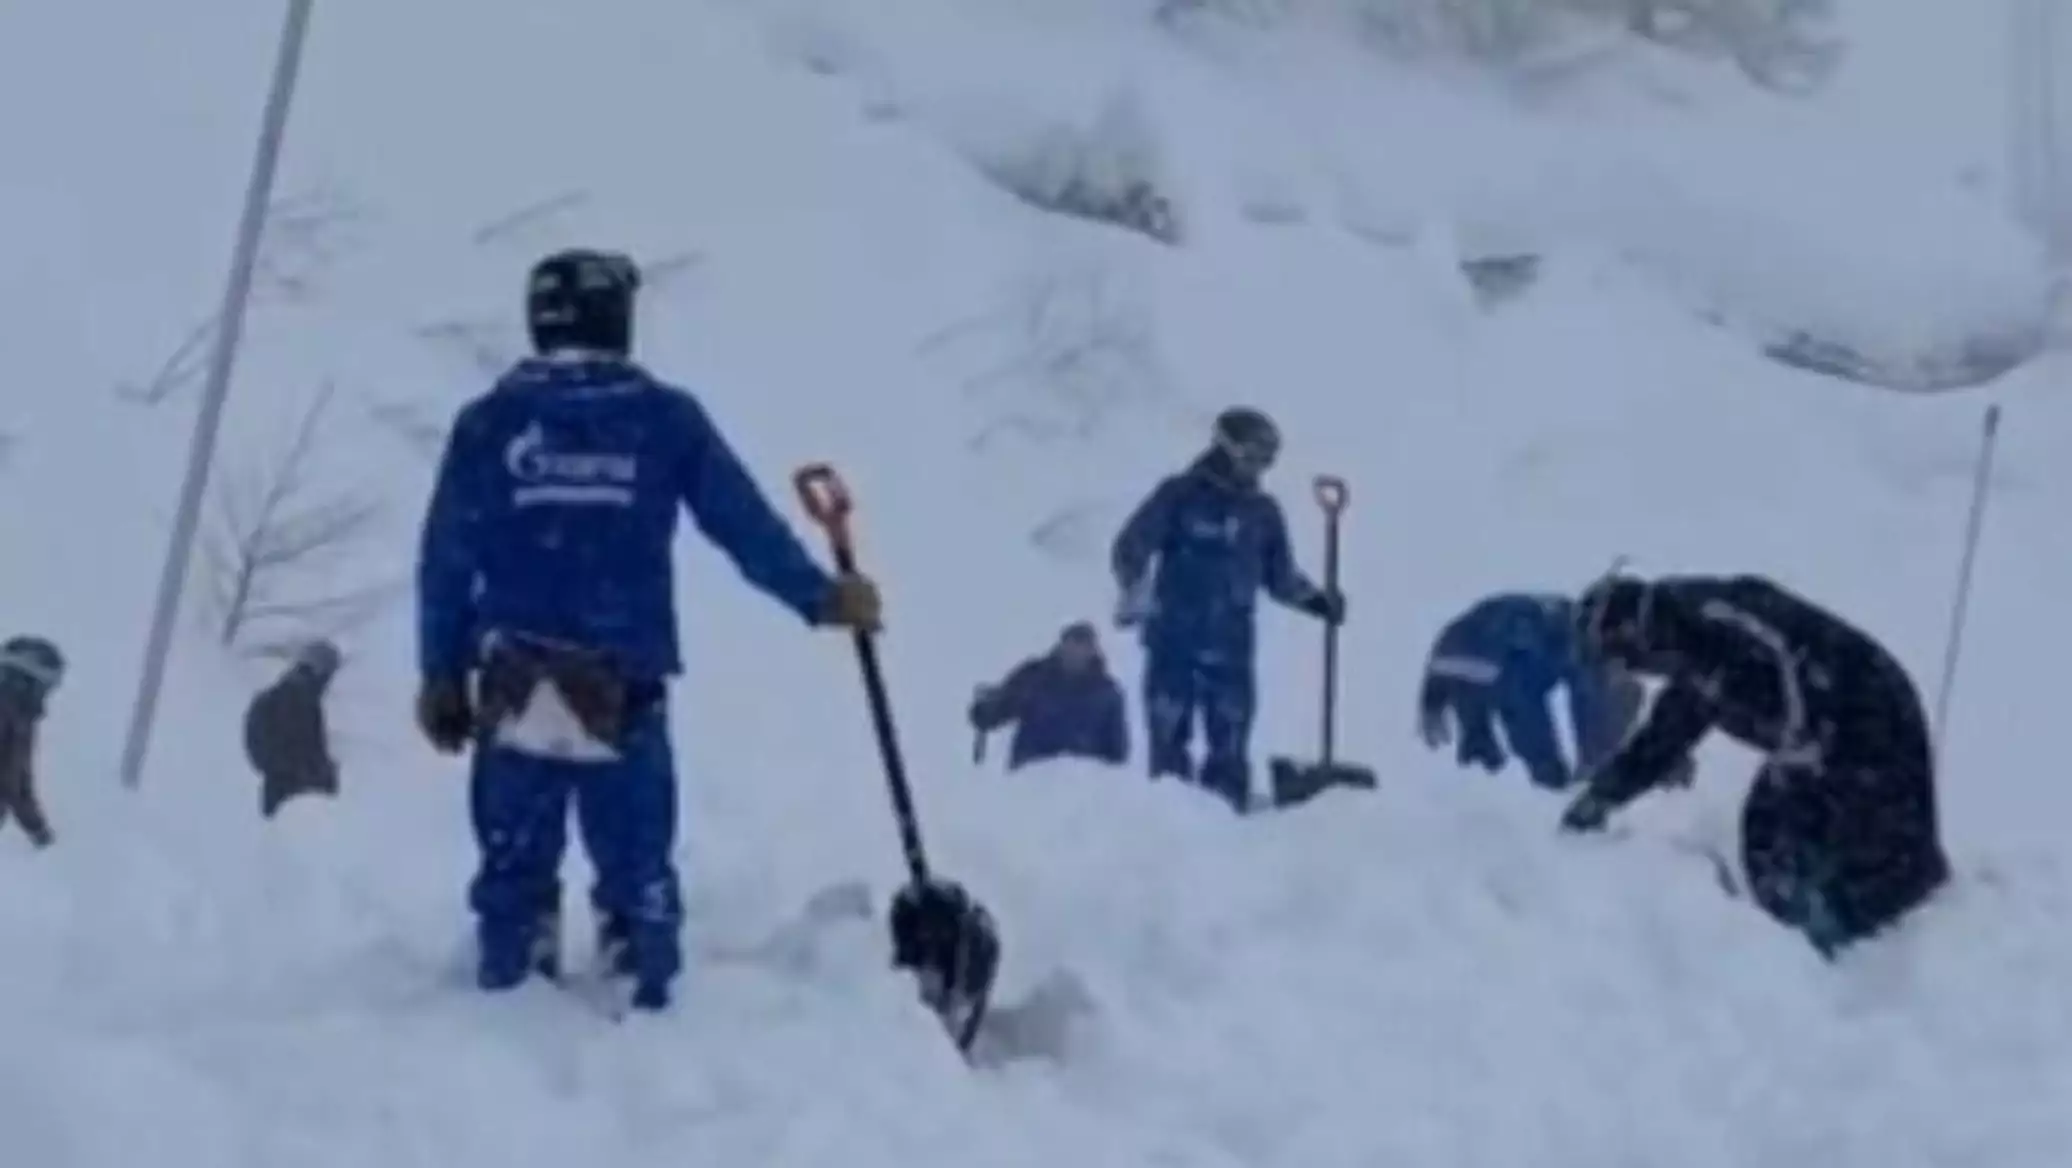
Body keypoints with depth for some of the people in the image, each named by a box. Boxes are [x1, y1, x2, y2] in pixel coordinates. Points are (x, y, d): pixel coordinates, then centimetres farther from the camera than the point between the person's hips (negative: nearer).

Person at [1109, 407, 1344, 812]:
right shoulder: (1181, 496, 0)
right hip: (1173, 641, -3)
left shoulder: (1263, 512, 12)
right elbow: (1130, 548, -2)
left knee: (1230, 749, -2)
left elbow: (1280, 577, 22)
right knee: (1168, 738, -3)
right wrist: (1133, 592, -17)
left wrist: (1317, 600, 7)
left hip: (1230, 648, 3)